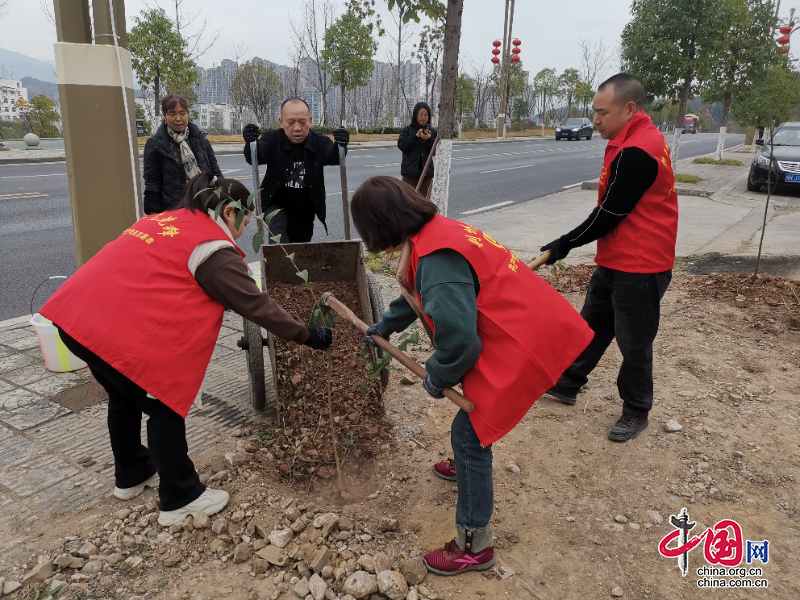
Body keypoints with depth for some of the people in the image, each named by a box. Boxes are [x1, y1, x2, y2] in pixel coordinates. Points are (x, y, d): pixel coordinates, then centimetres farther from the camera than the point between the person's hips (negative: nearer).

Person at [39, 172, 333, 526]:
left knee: (126, 397, 25)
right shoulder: (213, 249, -8)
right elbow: (255, 305, -7)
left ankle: (132, 476, 44)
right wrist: (306, 336, 2)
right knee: (164, 406, 6)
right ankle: (181, 500, 17)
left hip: (74, 315, 9)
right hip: (117, 331, -9)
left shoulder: (165, 220, 17)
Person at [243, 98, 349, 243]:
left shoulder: (319, 141, -9)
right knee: (277, 223, -35)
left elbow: (334, 158, -29)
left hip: (305, 211, 3)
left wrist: (340, 144, -53)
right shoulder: (272, 139, -12)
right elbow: (256, 158, -31)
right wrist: (251, 142, -54)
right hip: (277, 205, -2)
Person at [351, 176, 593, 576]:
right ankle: (467, 464, 58)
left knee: (469, 434, -2)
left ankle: (474, 546, 13)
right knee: (474, 397, 31)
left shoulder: (436, 258, -26)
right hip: (530, 325, 11)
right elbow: (418, 295, 25)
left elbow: (458, 338, -30)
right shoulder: (436, 231, 7)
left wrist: (437, 377, -10)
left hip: (521, 346, -10)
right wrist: (384, 327, 38)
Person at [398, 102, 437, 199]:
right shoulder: (407, 130, 2)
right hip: (410, 171, -2)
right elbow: (401, 146, -8)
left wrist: (429, 139, -17)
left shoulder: (432, 131, 7)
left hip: (426, 170, 2)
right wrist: (415, 136, -18)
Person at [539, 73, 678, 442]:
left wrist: (566, 244, -11)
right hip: (614, 261, 10)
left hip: (640, 267, -10)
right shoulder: (639, 140, 10)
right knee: (592, 325, 19)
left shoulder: (637, 152, -23)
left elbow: (609, 214, -21)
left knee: (634, 343, 6)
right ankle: (568, 384, 33)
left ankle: (636, 411, 24)